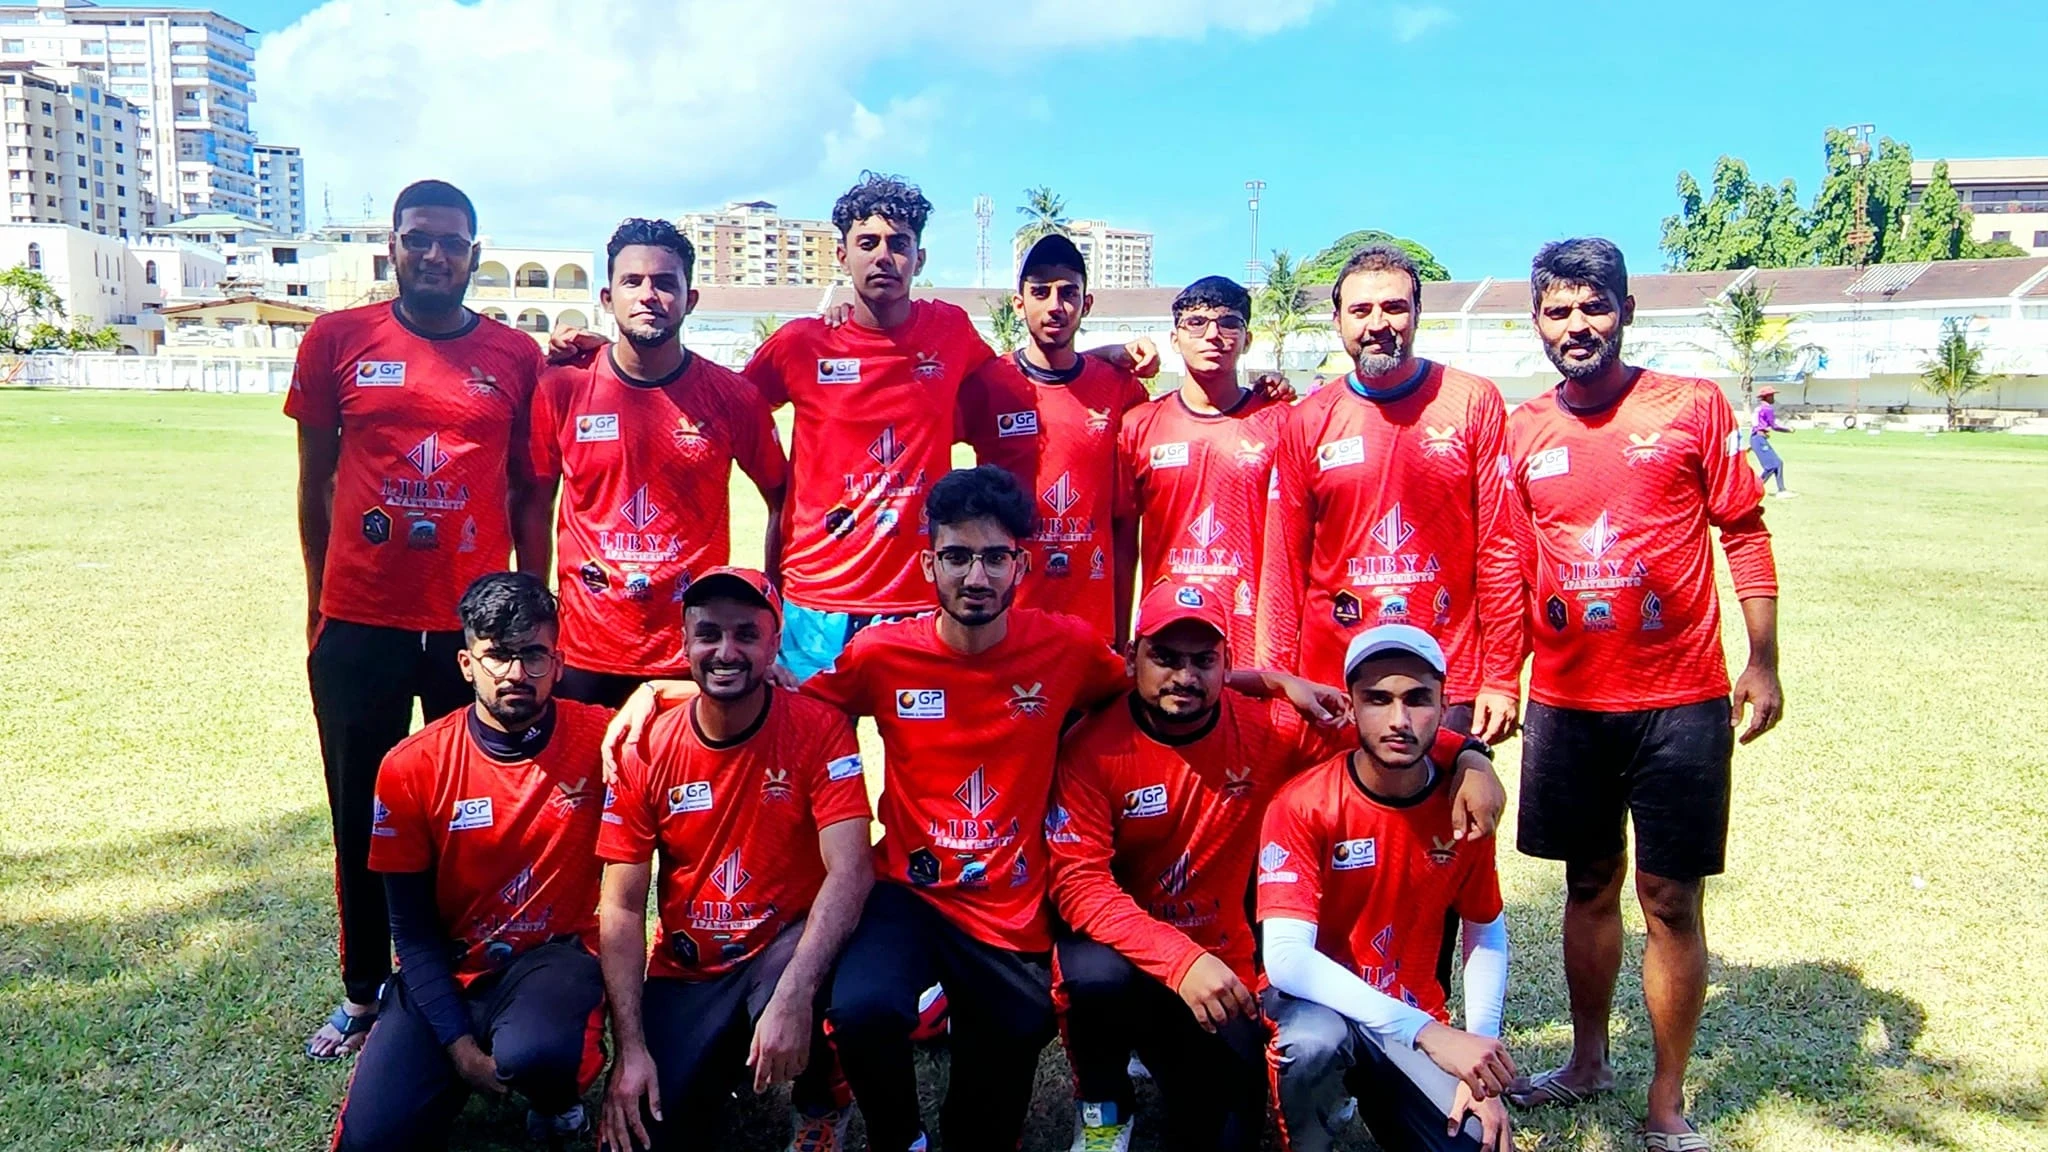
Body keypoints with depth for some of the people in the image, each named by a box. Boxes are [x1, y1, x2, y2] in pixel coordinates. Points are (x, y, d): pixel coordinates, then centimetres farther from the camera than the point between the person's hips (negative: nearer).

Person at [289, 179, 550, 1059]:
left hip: (475, 623, 0)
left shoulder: (516, 356, 4)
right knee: (363, 816, 11)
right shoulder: (337, 340, 4)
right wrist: (318, 600, 8)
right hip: (360, 623, 1)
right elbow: (315, 478, 9)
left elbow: (529, 493, 8)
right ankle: (362, 994, 27)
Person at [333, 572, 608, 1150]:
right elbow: (412, 927, -2)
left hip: (553, 957, -2)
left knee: (533, 1055, -35)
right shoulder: (411, 768, -7)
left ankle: (556, 1096, 3)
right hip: (448, 971, 2)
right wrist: (457, 1043, -12)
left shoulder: (599, 741, -11)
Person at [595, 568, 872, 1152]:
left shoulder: (819, 729, -14)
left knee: (791, 993, -36)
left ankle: (822, 1104, 0)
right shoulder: (646, 752, -7)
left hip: (786, 946, -2)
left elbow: (850, 871, -23)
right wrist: (631, 1049, -14)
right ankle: (719, 1065, 22)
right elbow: (622, 910, -6)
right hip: (685, 971, 3)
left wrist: (792, 995, -36)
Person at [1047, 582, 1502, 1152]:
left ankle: (1162, 1059, 29)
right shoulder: (1091, 748, -17)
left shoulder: (1267, 728, -8)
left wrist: (1467, 757, -19)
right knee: (1097, 973, -36)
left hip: (1219, 962, 3)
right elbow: (1078, 882, -24)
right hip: (1123, 951, -3)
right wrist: (1181, 959, -36)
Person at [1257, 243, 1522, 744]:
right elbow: (1285, 566, 5)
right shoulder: (1307, 422, 3)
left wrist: (1501, 677, -4)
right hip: (1330, 684, 1)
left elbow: (1499, 548, -1)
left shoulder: (1474, 402, 0)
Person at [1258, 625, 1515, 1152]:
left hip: (1417, 1022, 4)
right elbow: (1285, 957, -28)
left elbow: (1487, 933, 6)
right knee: (1313, 1042, -35)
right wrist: (1427, 1032, -35)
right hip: (1318, 1005, -3)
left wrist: (1480, 1063, -6)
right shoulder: (1303, 806, -19)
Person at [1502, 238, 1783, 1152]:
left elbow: (1745, 533, 2)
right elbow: (1511, 568, 9)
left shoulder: (1693, 406, -2)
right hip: (1565, 704, 3)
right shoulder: (1521, 431, 4)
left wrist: (1762, 662, -2)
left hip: (1680, 703, -2)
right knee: (1590, 884, 15)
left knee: (1672, 899, 3)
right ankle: (1588, 1063, 32)